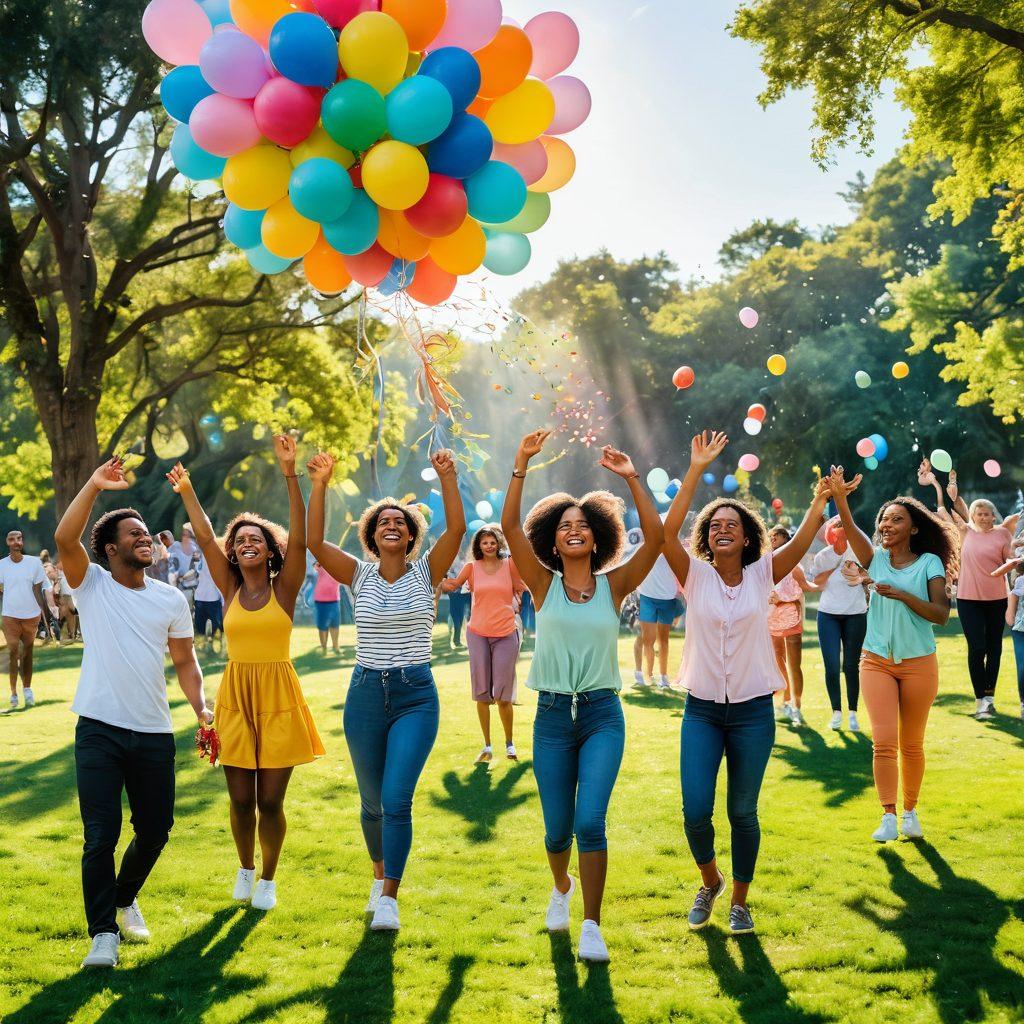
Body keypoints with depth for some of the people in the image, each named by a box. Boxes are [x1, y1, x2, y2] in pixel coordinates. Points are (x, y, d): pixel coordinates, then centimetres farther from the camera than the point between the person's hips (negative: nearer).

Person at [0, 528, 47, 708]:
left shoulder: (34, 562, -2)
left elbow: (38, 590, 2)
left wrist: (44, 612, -3)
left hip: (31, 615, 1)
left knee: (27, 653, 10)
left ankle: (27, 688, 21)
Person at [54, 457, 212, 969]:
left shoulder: (171, 599, 7)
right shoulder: (91, 584, -1)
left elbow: (185, 661, 11)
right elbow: (65, 539, -18)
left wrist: (202, 709, -2)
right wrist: (95, 485, -22)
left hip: (154, 734, 3)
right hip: (100, 731, -3)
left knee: (155, 829, 12)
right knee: (100, 836, -6)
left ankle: (125, 899, 39)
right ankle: (104, 933, 5)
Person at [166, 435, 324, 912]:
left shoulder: (284, 589, -2)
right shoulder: (230, 590, 7)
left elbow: (299, 538, -14)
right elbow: (205, 538, 1)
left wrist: (290, 475, -24)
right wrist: (187, 492, -10)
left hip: (278, 697, -2)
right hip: (235, 697, 3)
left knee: (270, 801, 2)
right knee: (241, 799, 6)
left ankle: (268, 879, 23)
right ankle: (245, 869, 32)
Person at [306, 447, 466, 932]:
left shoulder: (425, 572, 0)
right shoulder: (360, 576, 3)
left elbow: (456, 528, -15)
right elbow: (314, 541, -12)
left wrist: (447, 477, -26)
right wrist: (319, 486, -21)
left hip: (417, 696, -2)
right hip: (365, 694, 2)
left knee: (397, 800, -13)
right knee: (372, 802, 13)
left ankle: (389, 898, -6)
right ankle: (381, 876, 37)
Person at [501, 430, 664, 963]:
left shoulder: (614, 585, 2)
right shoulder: (544, 584, 1)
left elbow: (656, 536, -11)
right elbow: (510, 526, -11)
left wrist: (632, 478, -14)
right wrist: (522, 463, -17)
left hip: (603, 716, -1)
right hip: (553, 717, 1)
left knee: (590, 822, -15)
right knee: (557, 829, 7)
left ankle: (591, 927, -2)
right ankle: (562, 886, 41)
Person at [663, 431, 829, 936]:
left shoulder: (762, 574, 0)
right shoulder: (694, 575, -3)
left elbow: (802, 540, -13)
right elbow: (667, 531, -18)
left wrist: (823, 495, -28)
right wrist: (696, 470, -24)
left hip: (752, 711, 0)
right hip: (702, 710, 0)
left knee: (743, 813, 7)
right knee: (695, 812, -5)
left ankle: (739, 900, 26)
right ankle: (709, 881, 25)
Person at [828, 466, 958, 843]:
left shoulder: (929, 563, -3)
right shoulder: (875, 558, 3)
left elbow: (941, 614, -13)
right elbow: (850, 528, -17)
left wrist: (902, 595, -24)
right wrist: (839, 497, -35)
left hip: (919, 663, -1)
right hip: (877, 662, 1)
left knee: (911, 744, 10)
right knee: (884, 741, -9)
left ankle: (910, 812, 24)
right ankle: (888, 817, -6)